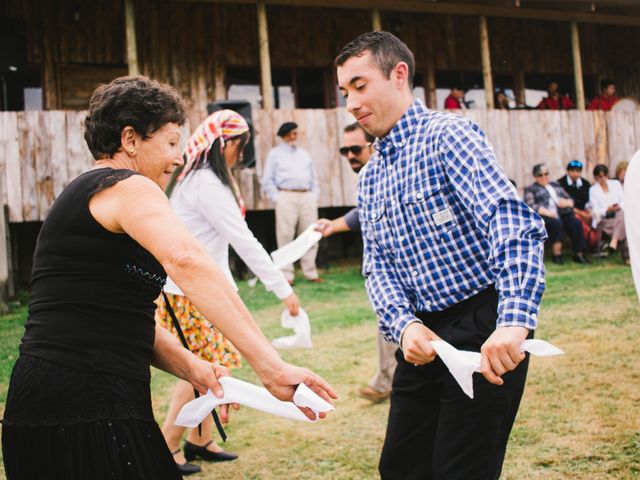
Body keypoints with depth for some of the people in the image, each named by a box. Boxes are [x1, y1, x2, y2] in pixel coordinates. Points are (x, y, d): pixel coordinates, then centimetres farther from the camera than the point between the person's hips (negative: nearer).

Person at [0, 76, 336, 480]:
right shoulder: (128, 187, -9)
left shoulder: (82, 196, 20)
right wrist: (270, 366, -34)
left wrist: (191, 367, -1)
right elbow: (186, 260, -30)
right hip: (88, 411, -10)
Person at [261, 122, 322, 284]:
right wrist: (276, 198, -5)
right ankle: (287, 275, -5)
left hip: (307, 197, 4)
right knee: (285, 236, -8)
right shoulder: (275, 154, 11)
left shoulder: (304, 154, 24)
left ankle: (311, 272, 6)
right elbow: (267, 180, 5)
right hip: (286, 197, -4)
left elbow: (314, 177, 23)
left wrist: (315, 195, 9)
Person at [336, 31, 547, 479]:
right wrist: (403, 324, -14)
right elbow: (378, 266, 8)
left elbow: (512, 220, -26)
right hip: (423, 337, 8)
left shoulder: (447, 134, -12)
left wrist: (514, 323, -39)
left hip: (484, 332, -7)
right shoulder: (371, 179, 13)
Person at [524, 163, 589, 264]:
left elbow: (570, 200, 27)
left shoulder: (556, 185, 31)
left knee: (576, 223, -26)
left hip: (563, 214, 4)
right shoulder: (531, 189, 16)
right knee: (557, 223, -36)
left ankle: (579, 254, -28)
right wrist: (547, 212, -17)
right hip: (544, 216, -4)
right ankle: (556, 254, -32)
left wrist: (567, 202, 1)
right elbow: (530, 206, -2)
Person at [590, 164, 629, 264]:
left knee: (622, 215, -36)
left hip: (619, 215, 2)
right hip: (603, 220, -2)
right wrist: (607, 210, -20)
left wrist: (619, 207, -13)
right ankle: (625, 256, -38)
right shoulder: (593, 190, 9)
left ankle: (613, 244, -49)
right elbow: (596, 211, 0)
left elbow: (624, 200, 10)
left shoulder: (616, 184, 18)